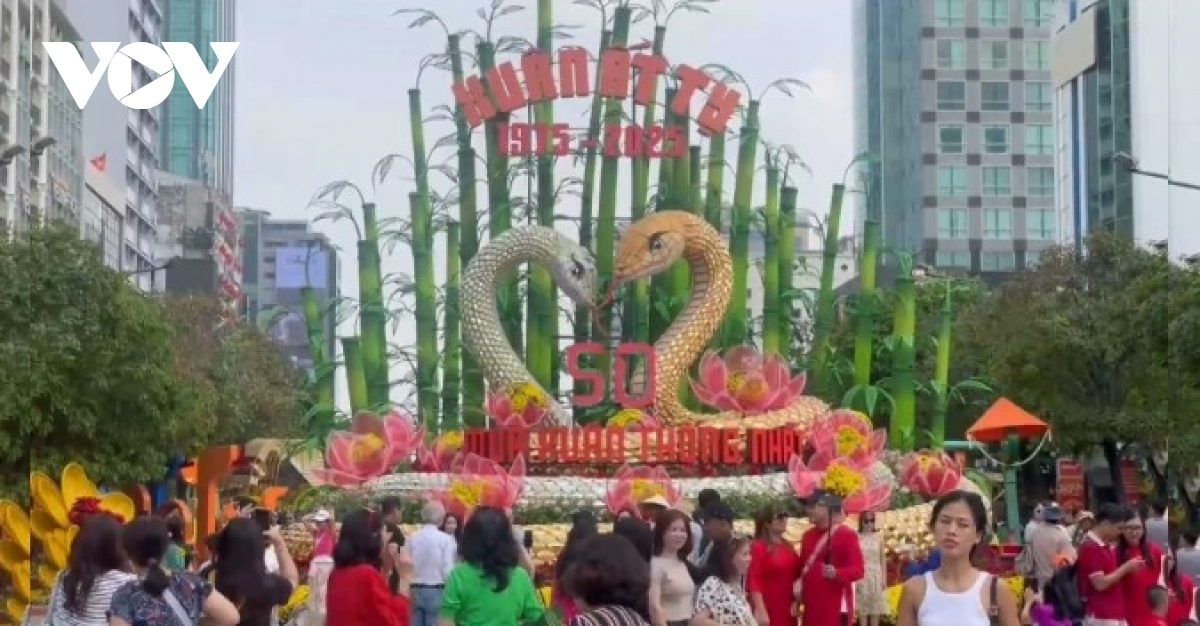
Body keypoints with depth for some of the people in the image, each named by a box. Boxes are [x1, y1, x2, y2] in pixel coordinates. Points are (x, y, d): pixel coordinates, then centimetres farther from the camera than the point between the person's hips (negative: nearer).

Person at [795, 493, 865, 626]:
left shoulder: (847, 535, -8)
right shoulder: (808, 535, 14)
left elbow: (858, 570, -13)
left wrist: (836, 573, -31)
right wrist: (798, 583, 7)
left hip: (837, 606, -7)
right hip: (812, 606, 7)